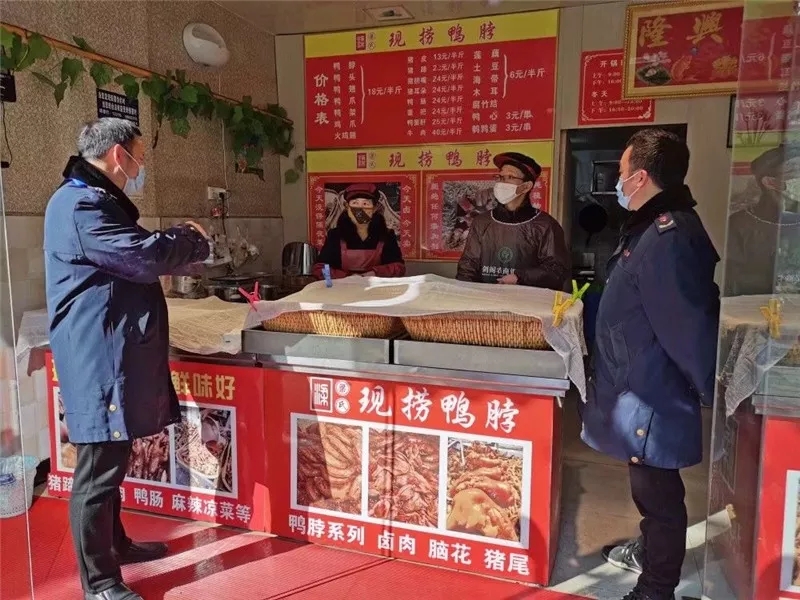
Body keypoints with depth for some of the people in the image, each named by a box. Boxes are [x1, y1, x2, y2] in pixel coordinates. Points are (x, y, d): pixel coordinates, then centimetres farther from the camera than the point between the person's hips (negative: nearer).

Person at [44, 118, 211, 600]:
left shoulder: (96, 201, 20)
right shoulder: (80, 204, -17)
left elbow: (133, 257, 22)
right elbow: (146, 257, -23)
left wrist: (178, 240, 7)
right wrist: (192, 239, -5)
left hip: (114, 353, 11)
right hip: (99, 356, -11)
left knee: (111, 462, 21)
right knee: (98, 470, -2)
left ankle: (115, 543, 37)